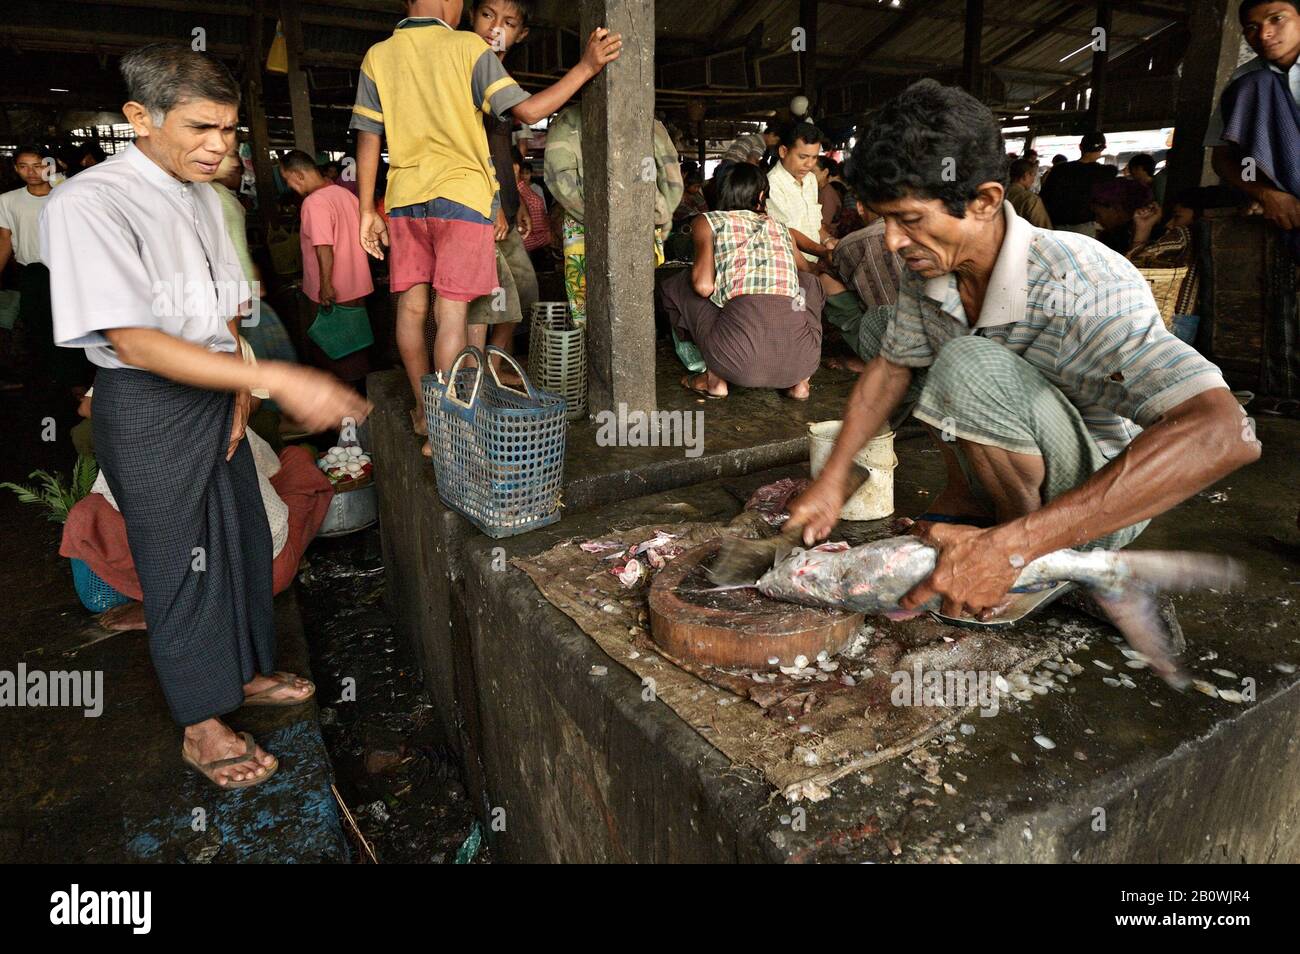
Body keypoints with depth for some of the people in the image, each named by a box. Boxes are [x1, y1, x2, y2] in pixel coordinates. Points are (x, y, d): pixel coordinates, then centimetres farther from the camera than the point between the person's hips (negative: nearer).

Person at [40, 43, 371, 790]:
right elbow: (134, 341, -27)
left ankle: (249, 672, 38)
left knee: (245, 540, 16)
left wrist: (242, 389, -2)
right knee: (182, 561, 4)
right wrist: (276, 378, -34)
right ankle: (203, 726, 22)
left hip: (218, 395, 8)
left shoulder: (203, 196, 6)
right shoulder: (88, 205, -19)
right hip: (149, 404, -7)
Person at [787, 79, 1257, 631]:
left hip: (1105, 499, -6)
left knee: (972, 366, -30)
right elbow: (890, 368, 6)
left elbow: (1223, 435, -41)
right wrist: (834, 477, -6)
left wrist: (1011, 545, -48)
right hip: (1009, 488, 7)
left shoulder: (1085, 285, -30)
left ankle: (1030, 546, -11)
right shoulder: (925, 271, -10)